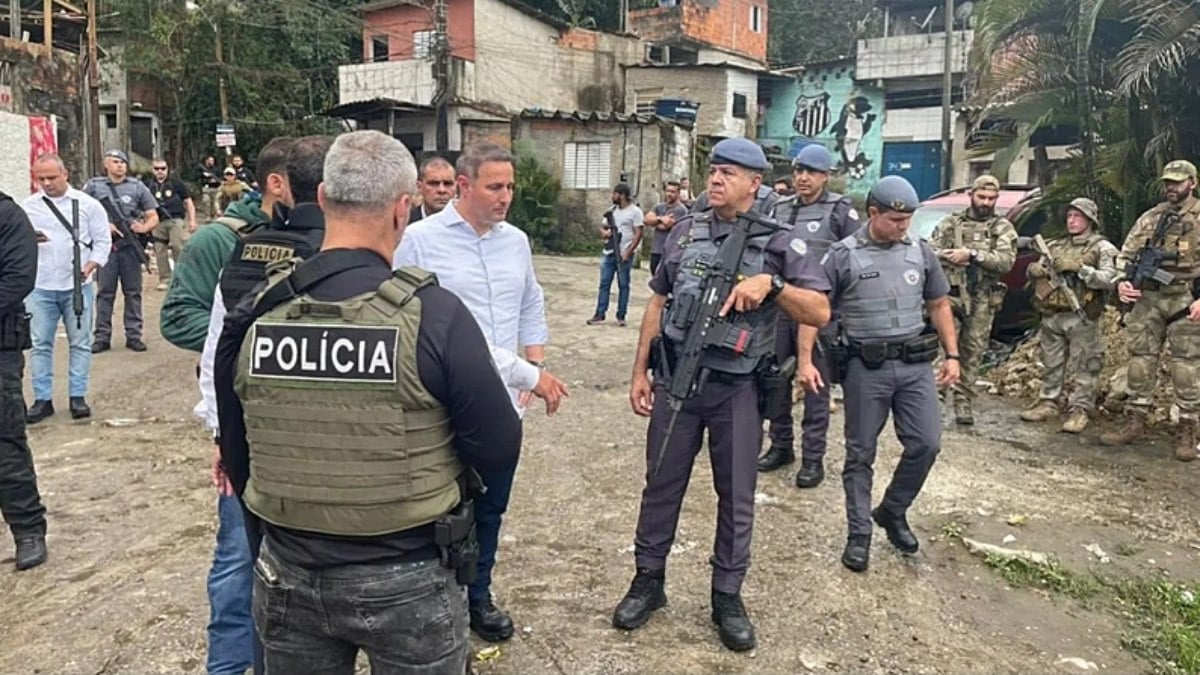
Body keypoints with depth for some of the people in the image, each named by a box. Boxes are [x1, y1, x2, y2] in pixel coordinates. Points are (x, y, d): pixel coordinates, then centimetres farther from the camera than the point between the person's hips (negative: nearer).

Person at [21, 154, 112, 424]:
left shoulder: (87, 204, 1)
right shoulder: (27, 206, 7)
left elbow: (103, 241, 2)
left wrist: (90, 266, -12)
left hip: (78, 285, -1)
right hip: (40, 287, 2)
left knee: (80, 342, 4)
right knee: (40, 344, 3)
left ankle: (78, 396, 13)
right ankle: (42, 399, 11)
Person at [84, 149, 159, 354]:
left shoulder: (137, 187, 8)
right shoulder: (94, 186, 7)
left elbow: (153, 217, 7)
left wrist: (144, 227, -13)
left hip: (131, 246, 1)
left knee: (133, 292, 4)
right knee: (105, 292, 3)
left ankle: (133, 335, 11)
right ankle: (102, 337, 9)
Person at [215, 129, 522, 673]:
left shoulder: (253, 315, -7)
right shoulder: (433, 313, -21)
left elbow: (237, 462, 5)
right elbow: (500, 450, -15)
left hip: (287, 576, 4)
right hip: (406, 580, -3)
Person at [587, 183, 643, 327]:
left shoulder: (635, 211, -7)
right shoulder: (612, 210, 14)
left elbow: (638, 234, -11)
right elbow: (602, 226, 21)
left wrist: (628, 252, -16)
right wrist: (604, 232, -4)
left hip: (624, 254, -6)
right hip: (609, 253, 6)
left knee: (623, 285, 2)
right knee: (604, 283, 4)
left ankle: (621, 316, 9)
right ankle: (599, 315, 8)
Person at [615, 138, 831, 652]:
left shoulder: (777, 242, -3)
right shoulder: (686, 231, 5)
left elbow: (820, 313, -6)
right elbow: (658, 304, 10)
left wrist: (771, 284, -22)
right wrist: (640, 372, 7)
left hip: (737, 388, -2)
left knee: (736, 496, 10)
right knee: (661, 484, 11)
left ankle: (727, 597, 26)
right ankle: (648, 582, 28)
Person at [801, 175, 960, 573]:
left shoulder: (921, 252, 7)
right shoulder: (843, 255, -5)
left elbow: (939, 306, 16)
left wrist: (952, 355, 11)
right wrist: (805, 361, -13)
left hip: (915, 364, 4)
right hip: (865, 367, -3)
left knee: (926, 443, 1)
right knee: (861, 453, 5)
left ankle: (893, 511, 26)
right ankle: (859, 534, 18)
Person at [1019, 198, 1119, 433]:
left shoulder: (1102, 247, -1)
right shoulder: (1055, 245, 15)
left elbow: (1110, 280, -13)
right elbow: (1033, 272, 19)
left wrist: (1080, 268, -21)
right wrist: (1034, 270, -5)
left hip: (1081, 319, -5)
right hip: (1051, 317, 5)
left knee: (1083, 368, -1)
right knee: (1051, 365, 12)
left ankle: (1080, 410, 3)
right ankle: (1047, 403, 20)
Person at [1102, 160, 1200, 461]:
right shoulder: (1150, 218, 13)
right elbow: (1127, 253, 12)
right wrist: (1122, 281, -6)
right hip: (1147, 297, 4)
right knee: (1141, 358, 5)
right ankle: (1135, 421, 12)